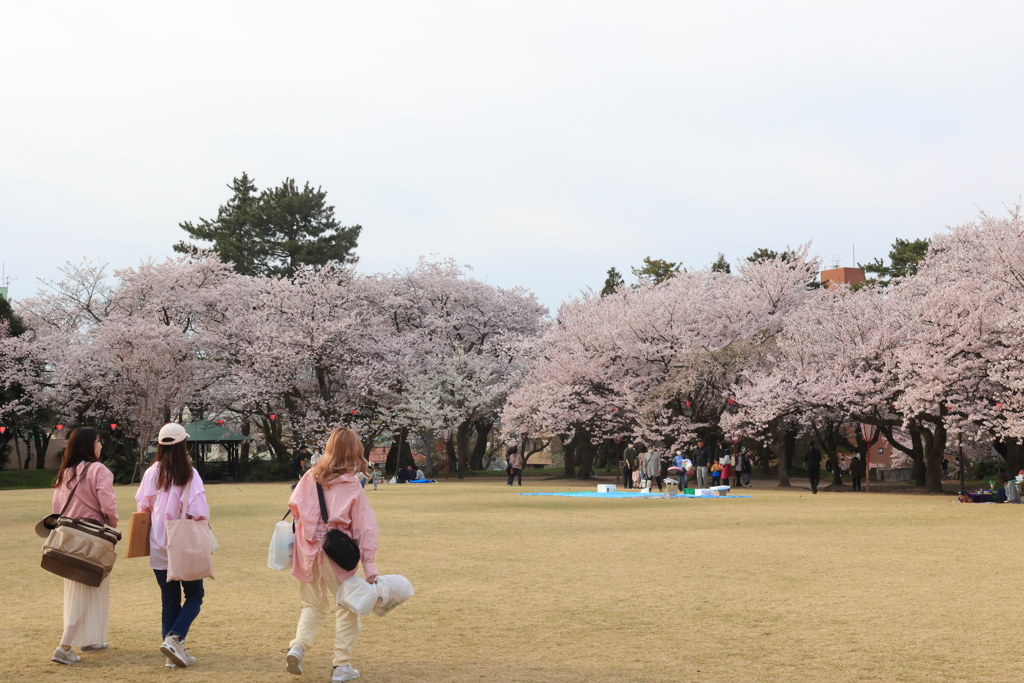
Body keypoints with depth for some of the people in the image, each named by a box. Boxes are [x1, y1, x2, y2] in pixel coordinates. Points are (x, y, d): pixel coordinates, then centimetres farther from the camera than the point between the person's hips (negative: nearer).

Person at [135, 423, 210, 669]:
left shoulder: (152, 472, -2)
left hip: (158, 545, 4)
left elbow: (142, 506, 3)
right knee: (194, 595, 11)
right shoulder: (189, 473, -11)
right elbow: (199, 510, -16)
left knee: (169, 600, 12)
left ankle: (173, 654, 9)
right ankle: (175, 638, -9)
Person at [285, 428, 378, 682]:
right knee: (346, 609, 10)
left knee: (314, 604, 21)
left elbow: (294, 504, -2)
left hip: (309, 553, 4)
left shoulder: (311, 477, 1)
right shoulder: (352, 488, -8)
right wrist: (369, 567, -9)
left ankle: (298, 647, 2)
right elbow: (365, 529, -10)